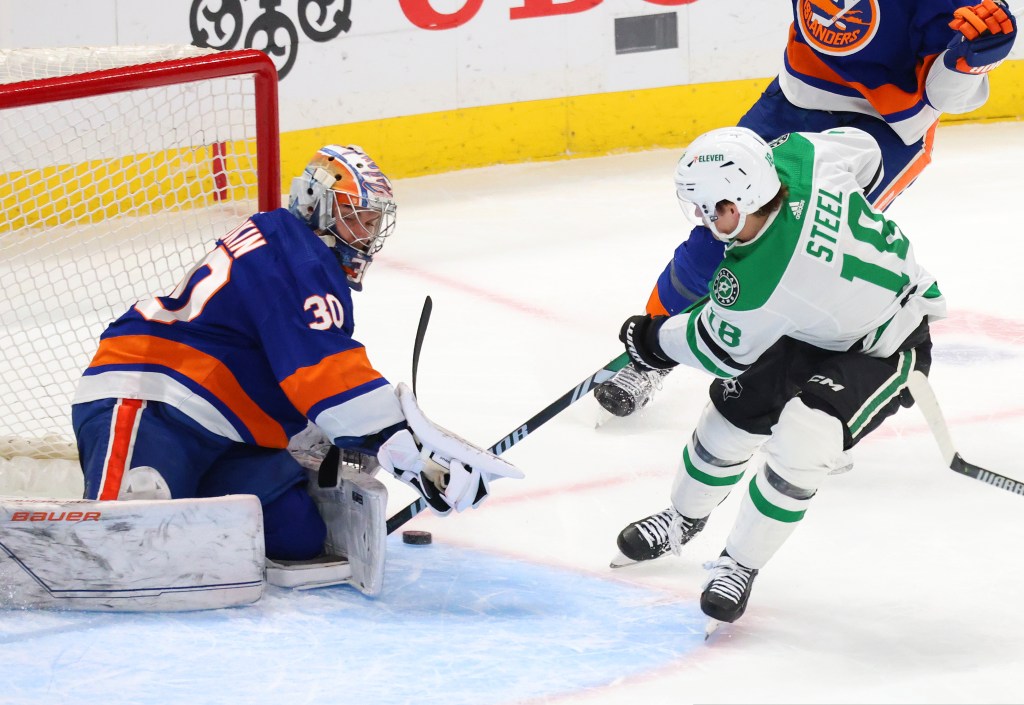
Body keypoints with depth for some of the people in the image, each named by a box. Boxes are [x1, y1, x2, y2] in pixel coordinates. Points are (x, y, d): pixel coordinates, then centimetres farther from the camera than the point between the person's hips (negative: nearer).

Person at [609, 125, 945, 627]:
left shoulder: (753, 283, -38)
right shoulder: (795, 155, -24)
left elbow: (721, 349, -17)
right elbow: (864, 152, -2)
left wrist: (651, 340, 1)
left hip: (883, 350, -9)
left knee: (802, 440, -26)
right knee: (734, 411, 13)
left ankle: (740, 565, -4)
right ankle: (684, 519, 38)